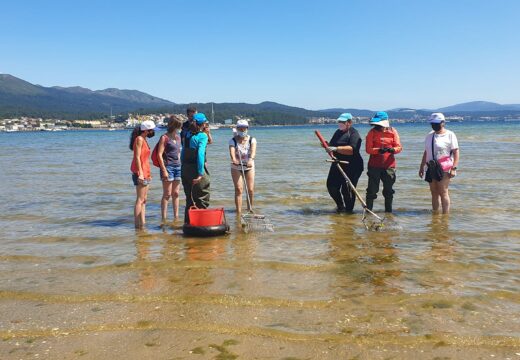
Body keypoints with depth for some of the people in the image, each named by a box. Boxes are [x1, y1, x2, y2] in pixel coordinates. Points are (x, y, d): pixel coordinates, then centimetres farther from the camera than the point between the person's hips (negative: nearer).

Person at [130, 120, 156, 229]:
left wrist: (147, 173, 20)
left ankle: (142, 223, 12)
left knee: (143, 200, 9)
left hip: (144, 172, 10)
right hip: (139, 172, -10)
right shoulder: (139, 139, -10)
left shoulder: (143, 140, 18)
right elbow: (137, 157, -16)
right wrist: (140, 173, -21)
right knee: (140, 199, -10)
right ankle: (137, 224, -9)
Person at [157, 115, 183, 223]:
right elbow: (159, 155, -12)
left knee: (176, 193, 9)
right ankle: (164, 218, 1)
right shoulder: (164, 138, -8)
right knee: (167, 194, -4)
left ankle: (176, 217, 14)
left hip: (177, 166, 7)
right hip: (168, 166, -7)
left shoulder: (178, 137, 14)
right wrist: (164, 170, -16)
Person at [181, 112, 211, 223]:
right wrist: (200, 173, -22)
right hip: (196, 169, -7)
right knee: (202, 199, 3)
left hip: (185, 169, 7)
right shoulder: (202, 136, -11)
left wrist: (184, 166, 16)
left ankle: (188, 222, 24)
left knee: (190, 198, 18)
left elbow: (183, 152, 12)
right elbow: (200, 154, -21)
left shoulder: (188, 134, 10)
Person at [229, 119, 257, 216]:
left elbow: (253, 151, -25)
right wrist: (234, 159, -48)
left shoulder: (252, 140, -6)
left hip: (249, 166, 1)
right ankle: (239, 211, -12)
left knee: (250, 189, 3)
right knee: (239, 189, -12)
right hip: (236, 168, -1)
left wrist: (250, 159, -46)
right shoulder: (233, 140, -7)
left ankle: (250, 208, 27)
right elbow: (232, 152, -26)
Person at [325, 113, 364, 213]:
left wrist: (336, 149, -31)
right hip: (337, 165, 8)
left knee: (347, 190, -5)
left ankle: (349, 209, 12)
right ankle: (340, 206, 28)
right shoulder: (338, 132, 16)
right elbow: (331, 146, 23)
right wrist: (327, 146, -2)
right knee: (331, 186, 7)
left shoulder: (353, 134, -11)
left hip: (351, 167, -8)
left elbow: (352, 150, -26)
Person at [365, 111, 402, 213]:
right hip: (374, 166, -1)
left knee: (388, 190, 11)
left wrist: (392, 149, -23)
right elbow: (368, 149, -10)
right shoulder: (372, 132, -1)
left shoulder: (393, 132, 3)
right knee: (372, 189, -1)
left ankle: (388, 210, 24)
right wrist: (379, 150, -27)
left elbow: (399, 147, -1)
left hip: (389, 166, 2)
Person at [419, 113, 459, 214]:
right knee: (434, 193, 8)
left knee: (443, 192, -7)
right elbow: (426, 152, 19)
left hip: (444, 168, -6)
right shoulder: (430, 136, 15)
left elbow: (456, 152, -8)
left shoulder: (450, 135, -3)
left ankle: (445, 215, -3)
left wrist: (454, 168, -16)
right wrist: (421, 167, 16)